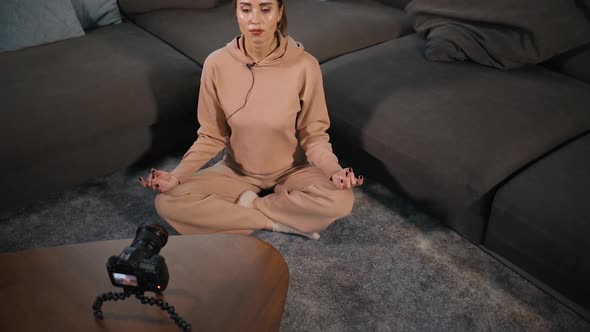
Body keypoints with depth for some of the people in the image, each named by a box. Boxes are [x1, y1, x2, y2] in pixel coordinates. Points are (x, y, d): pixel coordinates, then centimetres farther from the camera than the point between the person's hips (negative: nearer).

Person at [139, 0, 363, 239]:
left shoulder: (304, 65, -20)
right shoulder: (217, 64, -16)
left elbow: (313, 134, -10)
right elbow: (211, 136, -6)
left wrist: (334, 171, -29)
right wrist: (177, 175, -20)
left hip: (291, 170, -1)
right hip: (237, 171, 2)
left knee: (340, 200, -30)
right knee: (167, 202, -19)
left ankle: (246, 206, -9)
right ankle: (278, 221, -13)